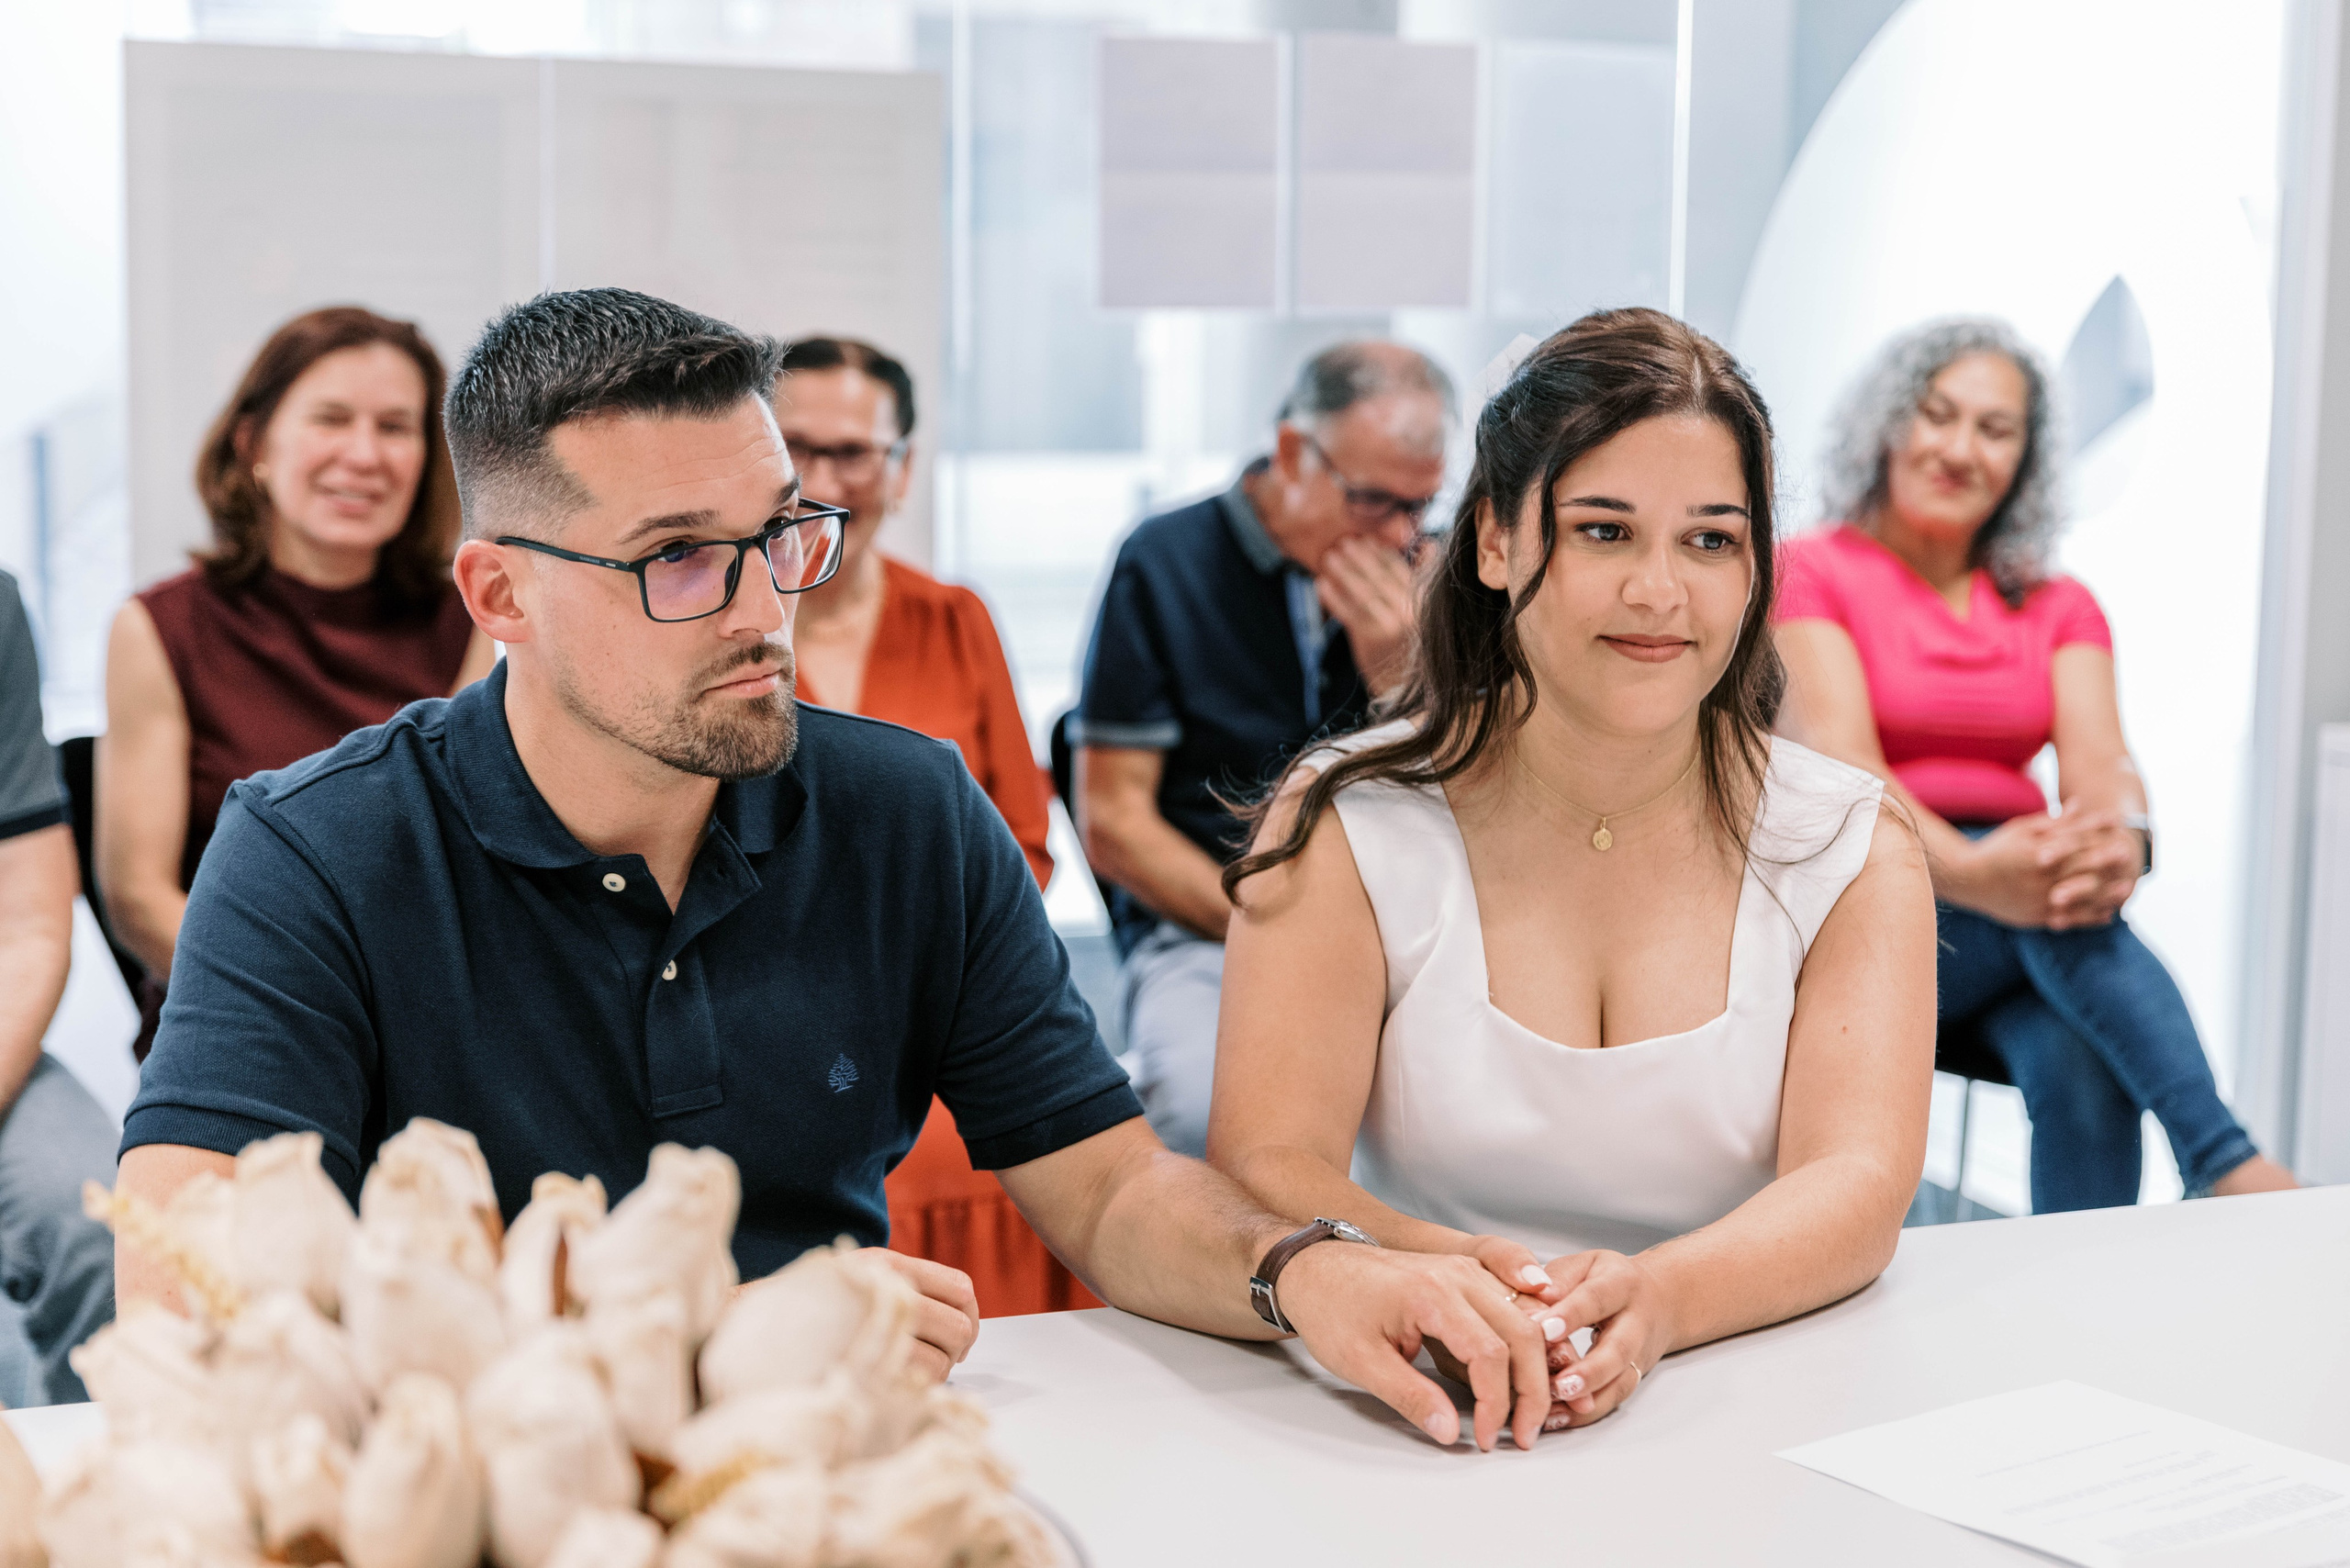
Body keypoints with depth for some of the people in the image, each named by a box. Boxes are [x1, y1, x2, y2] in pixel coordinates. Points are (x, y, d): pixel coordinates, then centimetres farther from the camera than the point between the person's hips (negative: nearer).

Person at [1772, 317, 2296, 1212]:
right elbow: (1840, 764, -15)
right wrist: (1971, 872, -35)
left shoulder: (2059, 608, 16)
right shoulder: (1809, 575, 1)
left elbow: (2098, 757, -3)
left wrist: (2123, 839, -30)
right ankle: (2228, 1163, -42)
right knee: (2049, 908, -36)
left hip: (2020, 906, 4)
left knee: (2079, 1061, -32)